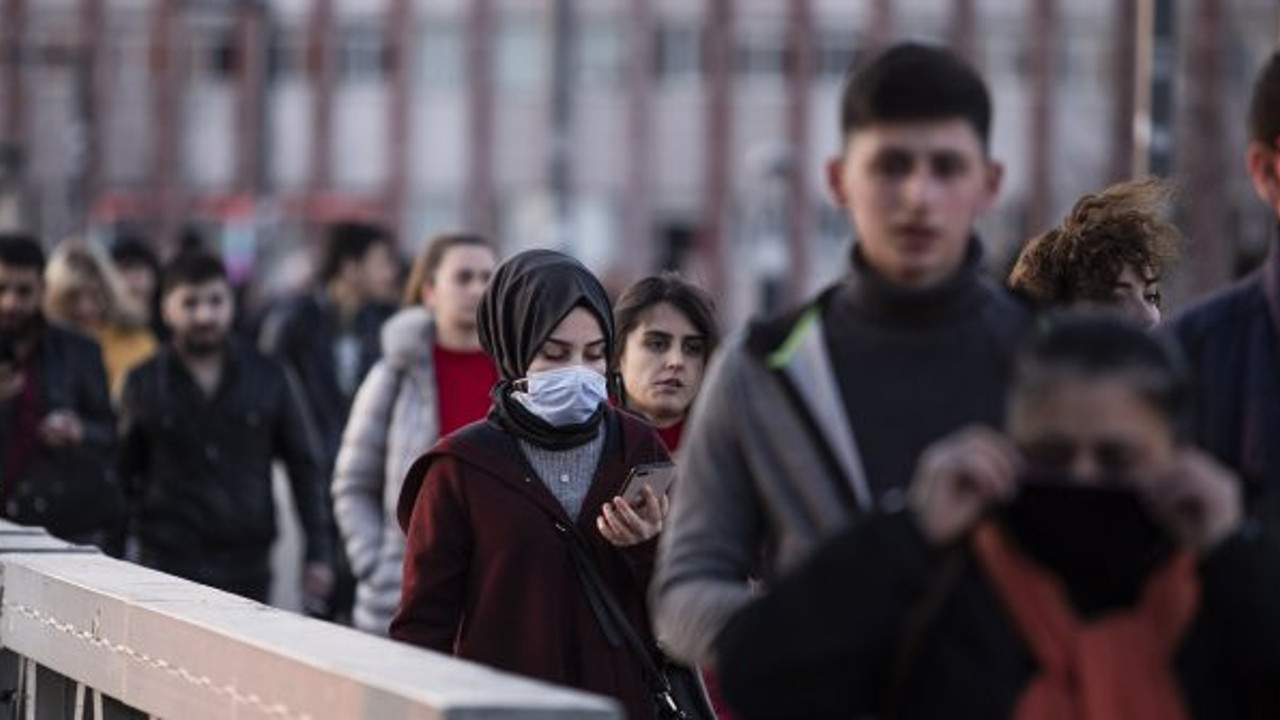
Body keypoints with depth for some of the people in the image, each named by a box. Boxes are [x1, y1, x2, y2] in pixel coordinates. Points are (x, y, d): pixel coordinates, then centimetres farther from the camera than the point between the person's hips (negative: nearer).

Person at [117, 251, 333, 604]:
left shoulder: (267, 377, 7)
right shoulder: (144, 385, 6)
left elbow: (304, 465, 11)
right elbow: (125, 476, 10)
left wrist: (317, 552, 6)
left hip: (248, 567, 1)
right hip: (169, 564, -1)